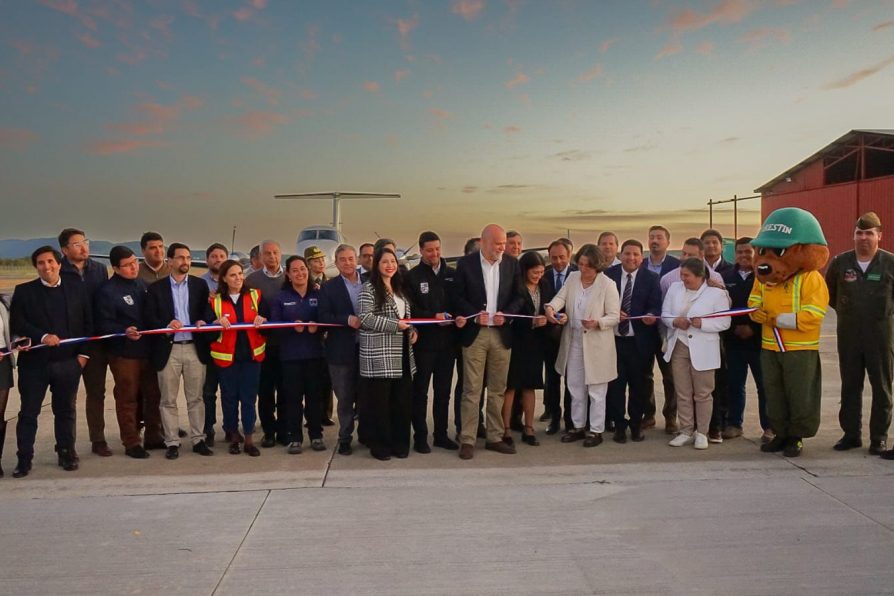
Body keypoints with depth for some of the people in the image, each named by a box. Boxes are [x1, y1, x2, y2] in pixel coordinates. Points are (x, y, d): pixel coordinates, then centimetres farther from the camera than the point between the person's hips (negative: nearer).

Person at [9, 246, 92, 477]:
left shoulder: (76, 291, 8)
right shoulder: (24, 291, 3)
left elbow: (87, 324, 8)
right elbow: (17, 324, -4)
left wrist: (83, 354, -1)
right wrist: (42, 336, -19)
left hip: (68, 362, 1)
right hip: (34, 361, -1)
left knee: (65, 411, 10)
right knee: (28, 412, 4)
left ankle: (67, 453, 21)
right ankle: (24, 459, 12)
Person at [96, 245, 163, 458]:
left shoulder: (142, 284, 11)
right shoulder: (107, 291, -9)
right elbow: (104, 324, -13)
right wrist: (125, 331, -27)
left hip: (149, 350, 6)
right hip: (124, 353, -6)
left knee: (153, 395, 11)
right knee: (127, 398, 2)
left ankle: (153, 436, 24)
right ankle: (131, 443, 12)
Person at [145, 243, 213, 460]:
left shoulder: (200, 285, 8)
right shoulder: (156, 288, 4)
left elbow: (208, 312, 7)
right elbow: (150, 319, -1)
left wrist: (202, 322, -14)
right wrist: (166, 325, -19)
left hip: (195, 347, 1)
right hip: (168, 349, -1)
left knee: (196, 398, 7)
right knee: (168, 400, 5)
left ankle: (198, 439, 15)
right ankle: (172, 442, 13)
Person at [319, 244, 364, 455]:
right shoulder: (329, 287, 0)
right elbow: (324, 317, -9)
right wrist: (348, 320, -21)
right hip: (341, 350, -2)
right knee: (345, 397, 6)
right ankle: (345, 437, 18)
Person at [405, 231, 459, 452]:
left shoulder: (452, 274, 8)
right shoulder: (413, 276, -2)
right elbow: (410, 309, -8)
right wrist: (434, 316, -19)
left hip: (447, 341, 3)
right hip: (423, 341, -3)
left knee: (443, 392, 12)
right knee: (420, 392, 5)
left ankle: (441, 435, 22)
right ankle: (420, 437, 13)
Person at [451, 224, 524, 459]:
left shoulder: (512, 263, 5)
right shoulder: (465, 263, -3)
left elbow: (519, 296, 7)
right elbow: (458, 297, -2)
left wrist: (506, 314, -9)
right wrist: (475, 315, -15)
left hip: (502, 333, 3)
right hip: (474, 333, -3)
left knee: (497, 390, 10)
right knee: (471, 390, -1)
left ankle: (495, 437, 20)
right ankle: (468, 440, 6)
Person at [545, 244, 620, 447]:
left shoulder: (607, 284, -12)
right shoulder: (572, 278, 3)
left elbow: (614, 316, -11)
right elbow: (561, 297, -8)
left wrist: (597, 323, -30)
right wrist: (551, 307, -30)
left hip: (596, 344, -6)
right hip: (574, 342, 6)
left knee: (596, 390, 4)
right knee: (575, 387, 16)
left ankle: (596, 430, 16)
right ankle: (578, 426, 29)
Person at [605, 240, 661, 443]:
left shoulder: (651, 278, 2)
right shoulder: (609, 275, 2)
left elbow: (655, 306, -4)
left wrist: (651, 316, -25)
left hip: (639, 341, 0)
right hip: (614, 338, 0)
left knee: (638, 384, 11)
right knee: (615, 384, 4)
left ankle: (636, 424, 27)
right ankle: (619, 425, 18)